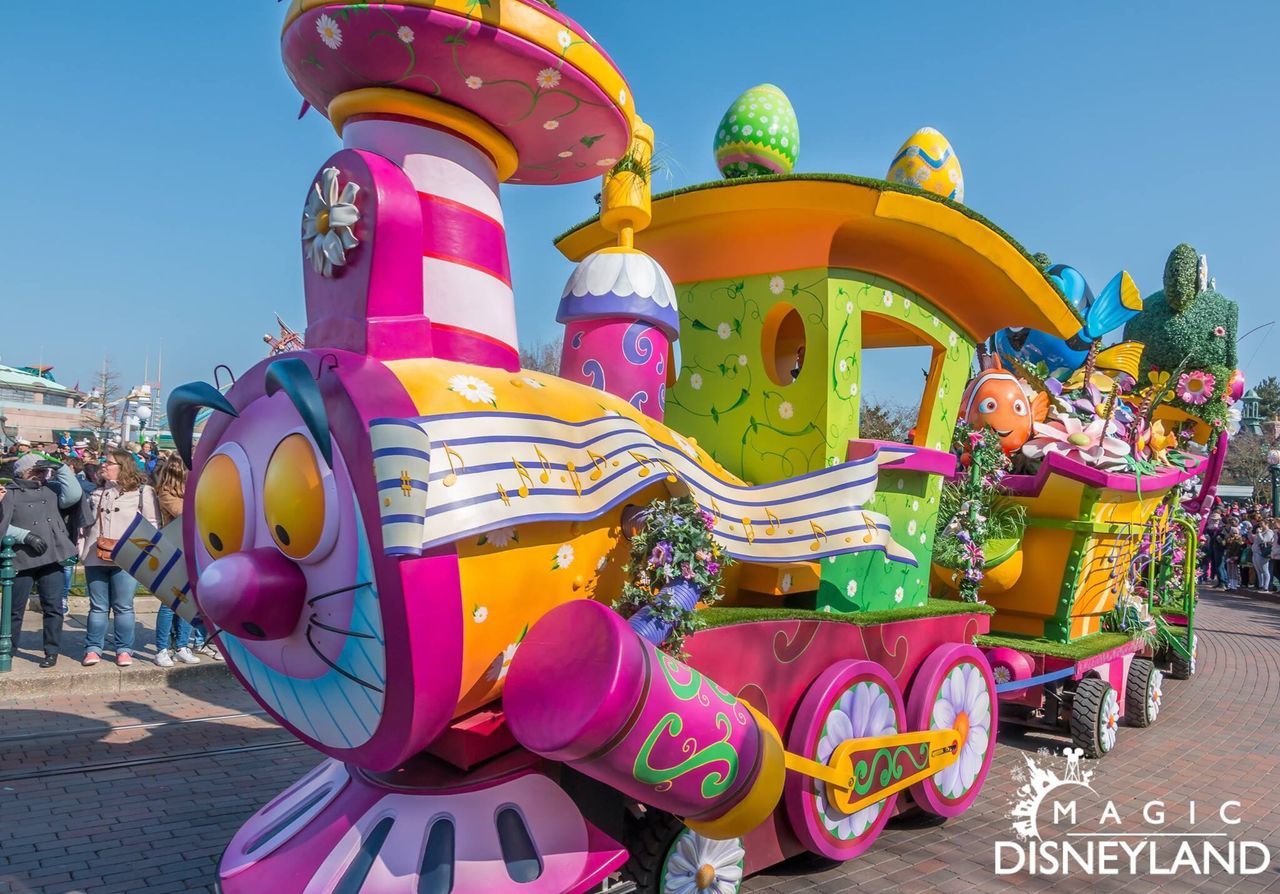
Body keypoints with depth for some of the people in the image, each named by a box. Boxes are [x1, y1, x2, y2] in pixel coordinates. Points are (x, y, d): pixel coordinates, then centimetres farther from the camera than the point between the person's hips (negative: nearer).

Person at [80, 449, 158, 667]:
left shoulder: (142, 491, 0)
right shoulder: (96, 492, 18)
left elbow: (151, 524, -3)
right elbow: (86, 523, 22)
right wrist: (82, 549, 11)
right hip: (96, 558, 4)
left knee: (123, 607, 0)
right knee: (98, 607, 7)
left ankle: (124, 649, 8)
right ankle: (93, 649, 13)